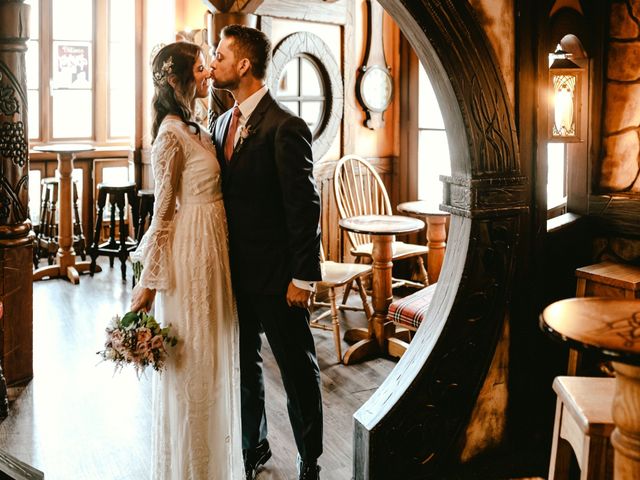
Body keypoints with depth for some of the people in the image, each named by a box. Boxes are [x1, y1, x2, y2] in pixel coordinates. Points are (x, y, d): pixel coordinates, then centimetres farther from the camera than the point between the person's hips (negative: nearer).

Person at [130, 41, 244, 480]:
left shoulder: (194, 129, 11)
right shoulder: (171, 135, -15)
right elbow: (163, 210, -16)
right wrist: (149, 281, -12)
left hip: (213, 246, 9)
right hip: (191, 249, -9)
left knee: (212, 352, 19)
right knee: (193, 357, 4)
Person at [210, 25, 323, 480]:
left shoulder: (285, 127, -15)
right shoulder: (223, 123, 10)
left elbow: (305, 207, -17)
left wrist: (303, 277, -17)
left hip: (276, 275, -7)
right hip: (235, 271, 8)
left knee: (298, 369, 7)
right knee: (243, 363, 19)